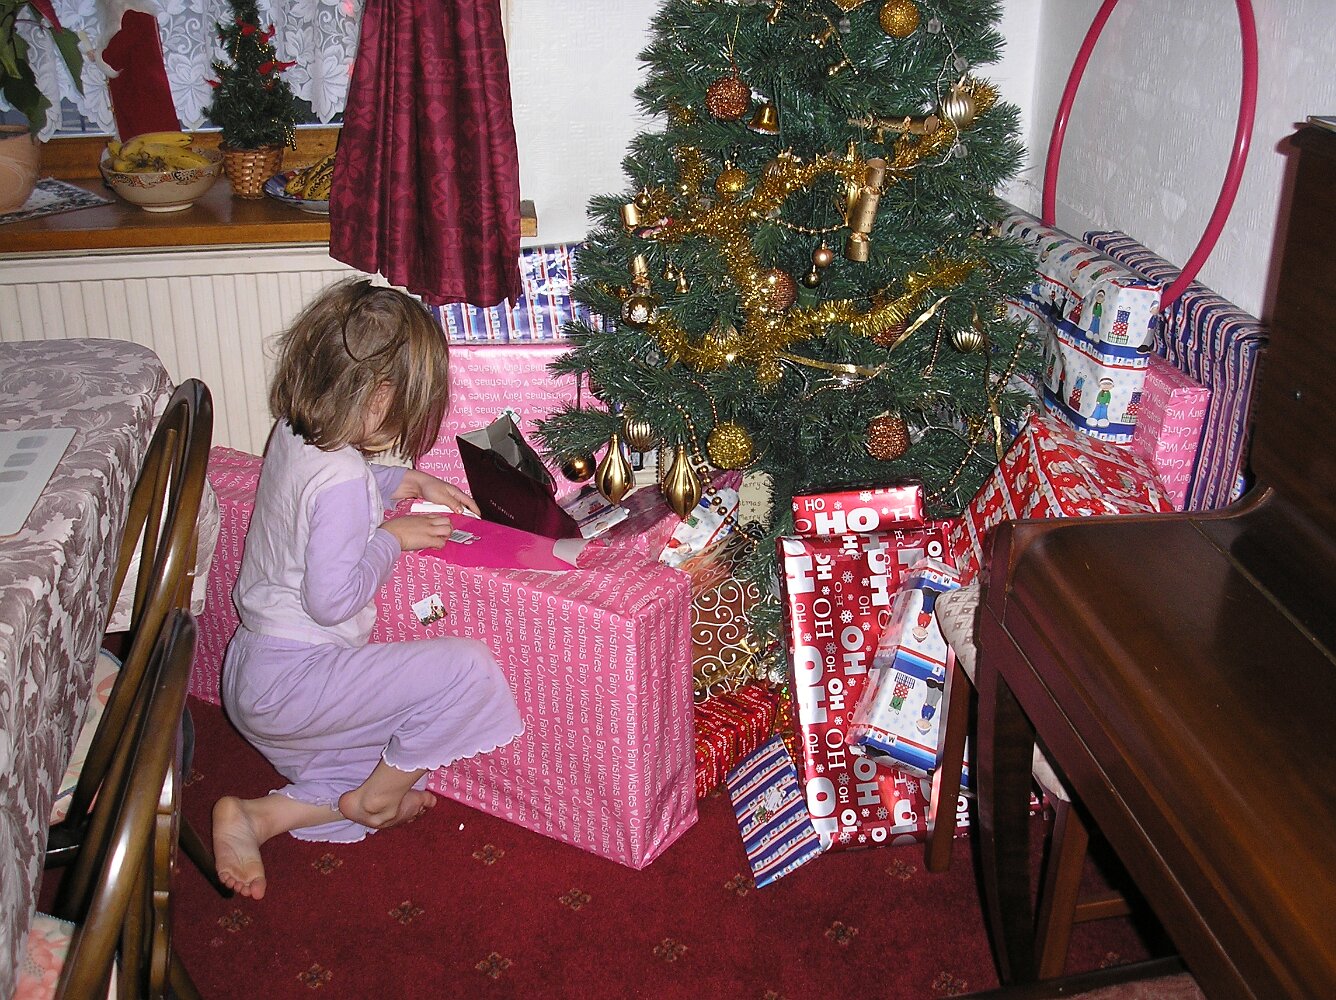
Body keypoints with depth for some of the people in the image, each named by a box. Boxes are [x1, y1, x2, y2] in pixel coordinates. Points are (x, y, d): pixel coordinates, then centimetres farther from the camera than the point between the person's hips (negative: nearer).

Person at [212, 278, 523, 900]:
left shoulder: (291, 433, 3)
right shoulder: (341, 480, -25)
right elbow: (331, 598, -26)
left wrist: (405, 483, 14)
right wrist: (393, 538, -12)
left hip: (250, 673, 10)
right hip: (293, 677, -10)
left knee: (406, 773, 16)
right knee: (467, 668, -17)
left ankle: (256, 818, 4)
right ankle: (375, 796, 3)